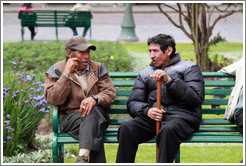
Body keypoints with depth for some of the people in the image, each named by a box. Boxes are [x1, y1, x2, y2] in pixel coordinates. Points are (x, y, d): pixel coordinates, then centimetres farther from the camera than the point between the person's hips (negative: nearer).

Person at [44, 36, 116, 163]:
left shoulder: (98, 68, 16)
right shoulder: (56, 70, 8)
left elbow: (110, 94, 4)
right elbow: (53, 99, -5)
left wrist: (94, 99, -20)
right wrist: (66, 74, -11)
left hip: (97, 114, 1)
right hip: (70, 117, -1)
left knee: (92, 111, -38)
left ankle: (83, 156, -54)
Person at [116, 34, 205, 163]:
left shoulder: (189, 68, 15)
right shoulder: (145, 73, 27)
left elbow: (196, 98, -1)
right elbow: (133, 103, 17)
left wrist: (169, 81, -11)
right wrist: (147, 110, -7)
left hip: (181, 116, -3)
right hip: (151, 117, 4)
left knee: (167, 131, -39)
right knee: (126, 128, -27)